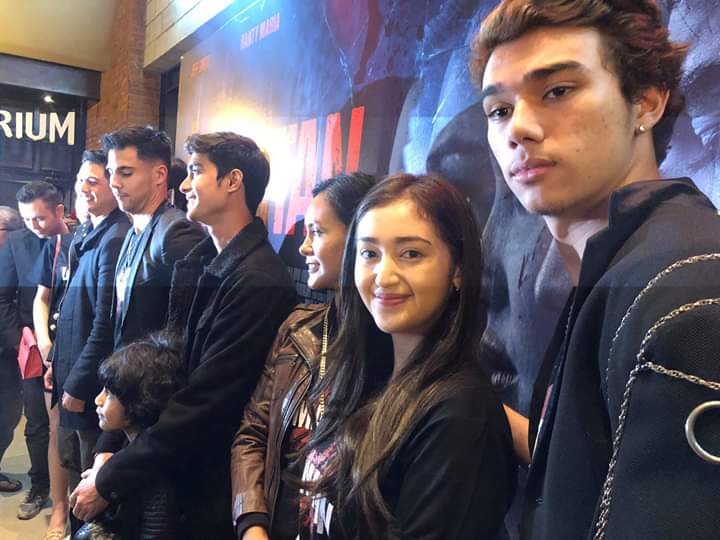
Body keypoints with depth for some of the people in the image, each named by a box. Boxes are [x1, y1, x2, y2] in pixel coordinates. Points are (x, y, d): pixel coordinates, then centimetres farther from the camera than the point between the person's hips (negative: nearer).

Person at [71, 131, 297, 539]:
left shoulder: (259, 283, -25)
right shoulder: (199, 262, 3)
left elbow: (203, 404, -24)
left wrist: (109, 481, -15)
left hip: (213, 490, -7)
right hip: (173, 472, 7)